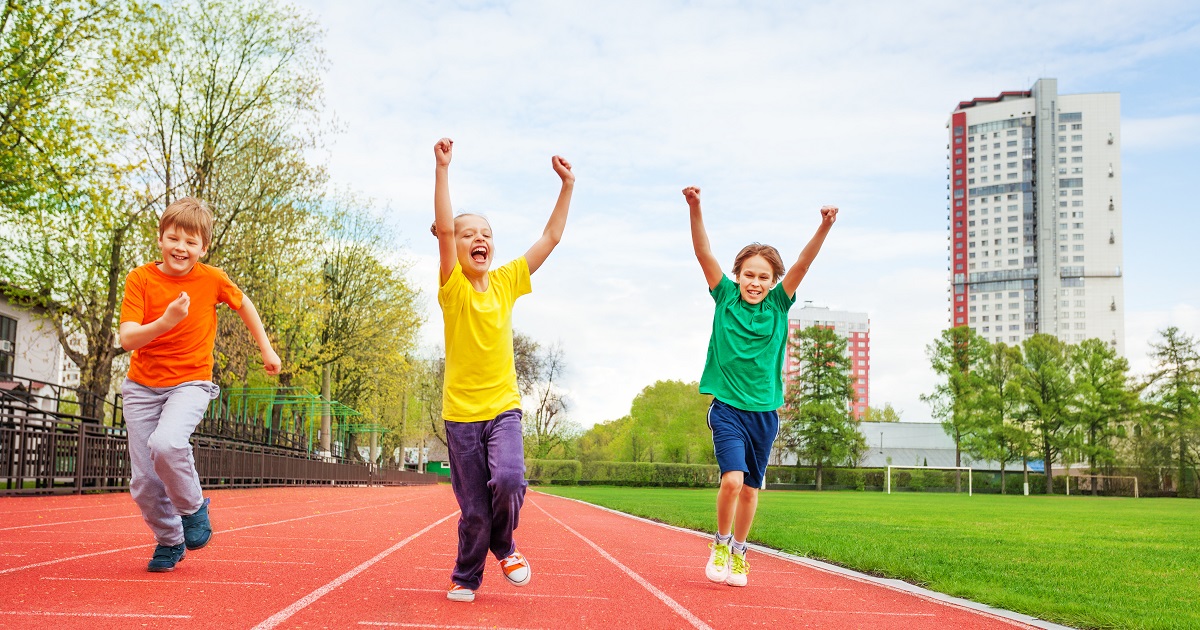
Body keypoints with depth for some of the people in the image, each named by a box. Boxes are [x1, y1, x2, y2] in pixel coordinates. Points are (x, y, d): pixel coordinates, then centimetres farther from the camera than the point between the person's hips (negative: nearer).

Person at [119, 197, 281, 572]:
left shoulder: (212, 279, -6)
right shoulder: (141, 278, -7)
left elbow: (243, 304, 15)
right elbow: (128, 339, -16)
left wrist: (266, 349, 18)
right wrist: (166, 322, -33)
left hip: (190, 382, -2)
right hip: (142, 386, 2)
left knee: (165, 444, -32)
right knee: (144, 483, 2)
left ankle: (193, 506, -5)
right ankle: (169, 542, 28)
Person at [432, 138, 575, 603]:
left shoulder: (506, 282, 4)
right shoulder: (452, 287, -5)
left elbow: (551, 237, 5)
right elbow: (443, 226, -19)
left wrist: (567, 186, 0)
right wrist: (443, 167, -27)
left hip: (503, 407, 2)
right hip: (461, 411, -1)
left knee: (508, 481, -22)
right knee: (473, 508, 3)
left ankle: (504, 546, 9)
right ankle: (466, 577, 28)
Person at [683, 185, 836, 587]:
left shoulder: (778, 305, 2)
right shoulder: (725, 298, -1)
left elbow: (803, 264, -10)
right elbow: (704, 253, -11)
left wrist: (825, 227, -24)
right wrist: (695, 209, -24)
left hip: (764, 410, 3)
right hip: (727, 407, -2)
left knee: (751, 488, 10)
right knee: (732, 479, -18)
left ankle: (738, 553, 29)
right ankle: (720, 544, 7)